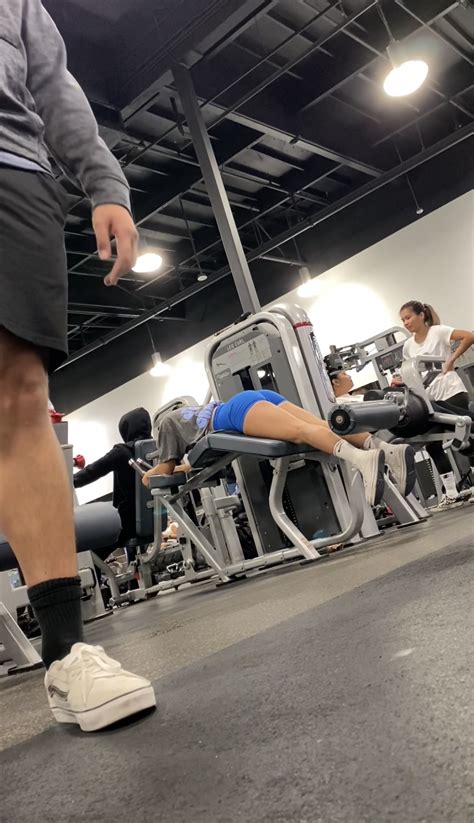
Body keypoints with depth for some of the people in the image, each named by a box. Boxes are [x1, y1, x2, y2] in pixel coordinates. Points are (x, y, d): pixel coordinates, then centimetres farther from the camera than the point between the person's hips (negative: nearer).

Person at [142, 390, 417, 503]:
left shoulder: (168, 421, 24)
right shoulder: (195, 411, 46)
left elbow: (166, 468, 24)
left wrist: (152, 474, 43)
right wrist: (189, 466, 63)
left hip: (240, 408, -7)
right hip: (262, 397, 7)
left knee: (301, 431, -32)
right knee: (322, 425, -15)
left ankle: (362, 459, -57)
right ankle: (389, 450, -37)